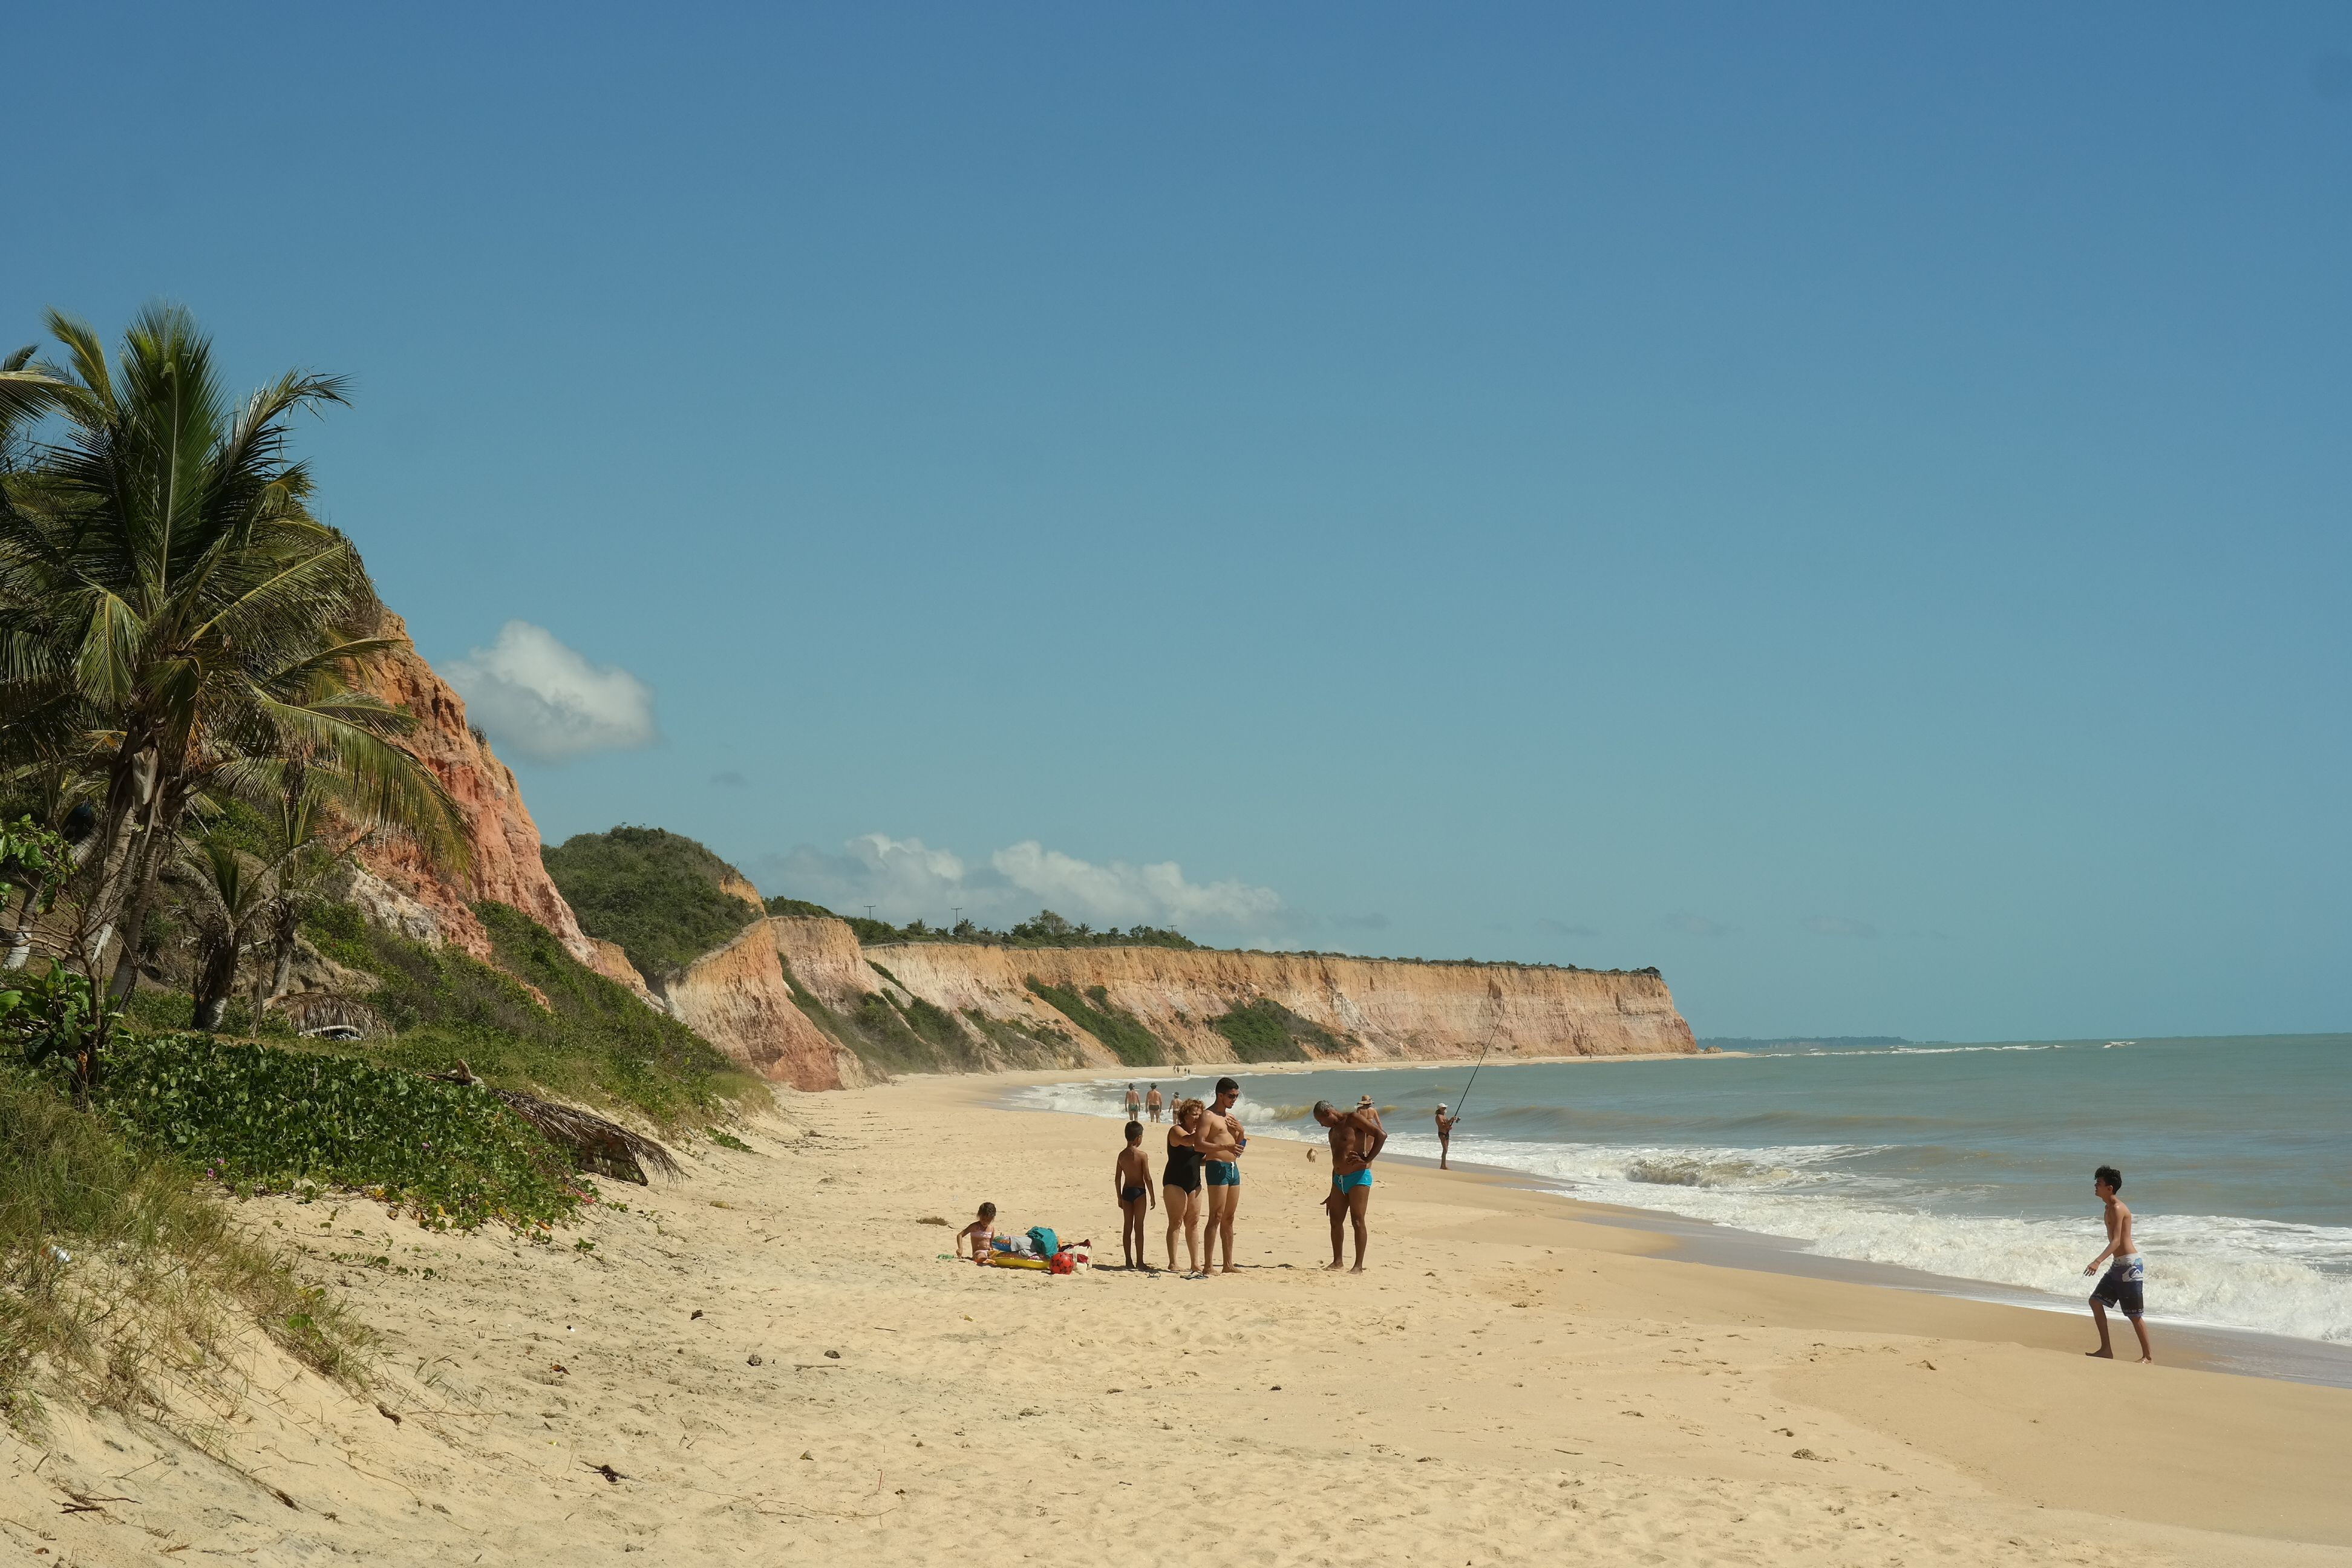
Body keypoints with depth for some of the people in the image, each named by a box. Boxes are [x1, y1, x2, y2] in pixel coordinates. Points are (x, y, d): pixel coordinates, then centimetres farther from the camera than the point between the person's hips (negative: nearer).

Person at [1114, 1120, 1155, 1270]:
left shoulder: (1122, 1155, 5)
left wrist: (1120, 1197, 17)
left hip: (1126, 1191, 5)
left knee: (1127, 1227, 9)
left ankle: (1129, 1261, 12)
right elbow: (1147, 1178, -11)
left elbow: (1117, 1178, 9)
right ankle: (1140, 1261, 0)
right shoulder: (1142, 1155, -11)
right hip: (1139, 1191, -5)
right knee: (1139, 1227, -2)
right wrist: (1152, 1196, -2)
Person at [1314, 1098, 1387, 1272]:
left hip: (1358, 1177, -9)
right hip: (1339, 1180, 9)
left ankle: (1359, 1266, -7)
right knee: (1335, 1222, 7)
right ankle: (1337, 1261, 18)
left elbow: (1382, 1135, -14)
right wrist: (1332, 1195, 25)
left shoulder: (1353, 1119, -5)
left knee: (1358, 1221, -8)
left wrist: (1367, 1160, -17)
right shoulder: (1333, 1132, 20)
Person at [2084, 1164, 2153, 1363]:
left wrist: (2098, 1261, -39)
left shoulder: (2117, 1209, -18)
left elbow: (2116, 1241, -28)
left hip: (2129, 1265, -10)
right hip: (2118, 1264, 10)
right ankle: (2106, 1349, 12)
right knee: (2096, 1301, 8)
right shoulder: (2110, 1208, 12)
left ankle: (2148, 1356, 7)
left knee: (2134, 1315, -3)